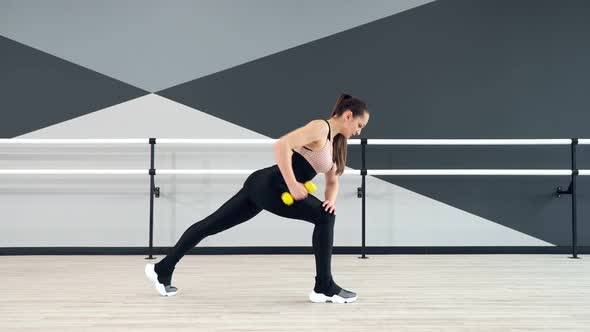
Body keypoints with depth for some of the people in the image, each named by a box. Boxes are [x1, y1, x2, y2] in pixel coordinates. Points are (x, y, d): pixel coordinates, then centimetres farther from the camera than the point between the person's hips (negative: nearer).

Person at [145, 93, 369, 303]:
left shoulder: (334, 141, 19)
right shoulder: (320, 127, -11)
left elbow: (332, 181, 25)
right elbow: (281, 145, -24)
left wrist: (331, 200, 5)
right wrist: (292, 184, -24)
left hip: (261, 186, 10)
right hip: (268, 185, -10)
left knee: (211, 224, 13)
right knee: (325, 217, -9)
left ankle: (162, 270, 22)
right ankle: (324, 288, -2)